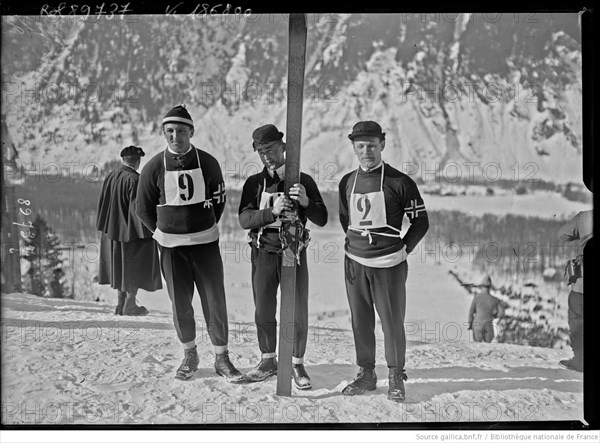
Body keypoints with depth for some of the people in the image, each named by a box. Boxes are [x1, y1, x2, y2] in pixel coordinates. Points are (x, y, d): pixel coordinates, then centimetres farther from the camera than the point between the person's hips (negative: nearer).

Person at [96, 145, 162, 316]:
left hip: (113, 230, 7)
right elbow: (138, 208, -22)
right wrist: (146, 231, -14)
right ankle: (130, 305, 10)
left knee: (120, 266, 17)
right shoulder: (135, 180, -20)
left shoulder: (110, 177, 0)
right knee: (136, 268, 7)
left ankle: (120, 303, 22)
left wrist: (104, 226, 18)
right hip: (133, 231, -7)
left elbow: (102, 204, 8)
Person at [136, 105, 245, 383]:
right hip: (170, 247, 0)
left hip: (205, 242, 0)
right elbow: (144, 209, 8)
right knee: (180, 303, 7)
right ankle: (189, 355, 25)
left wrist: (203, 229, 10)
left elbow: (218, 200, 10)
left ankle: (221, 359, 13)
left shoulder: (208, 163, -3)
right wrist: (165, 232, 9)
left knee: (215, 301, 0)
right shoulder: (154, 167, -4)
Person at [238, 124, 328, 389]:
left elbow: (321, 220, -3)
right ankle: (268, 361, 25)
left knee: (298, 312, 1)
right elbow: (244, 219, -9)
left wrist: (306, 202, -23)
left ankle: (297, 365, 16)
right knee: (263, 312, 7)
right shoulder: (254, 183, 5)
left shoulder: (304, 181, 1)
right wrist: (272, 211, -26)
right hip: (264, 255, 1)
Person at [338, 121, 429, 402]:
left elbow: (421, 221, 1)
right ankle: (366, 374, 22)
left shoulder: (399, 182, -6)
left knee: (392, 321, 0)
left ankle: (396, 377, 13)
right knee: (360, 321, 10)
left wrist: (403, 250, -1)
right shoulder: (347, 183, 8)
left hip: (389, 264, -4)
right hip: (355, 263, 4)